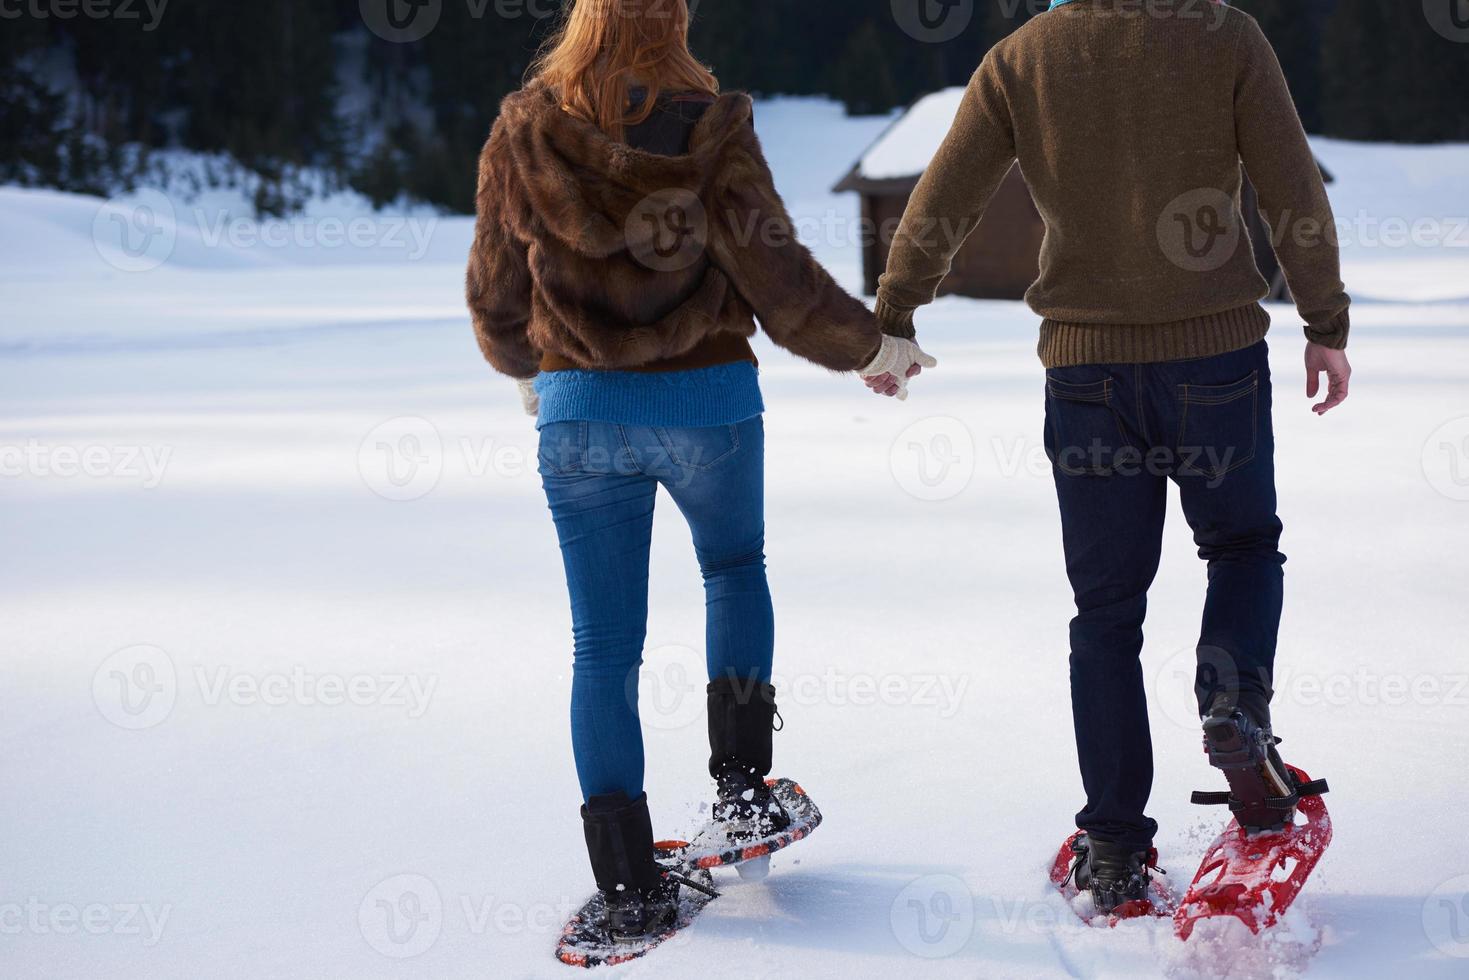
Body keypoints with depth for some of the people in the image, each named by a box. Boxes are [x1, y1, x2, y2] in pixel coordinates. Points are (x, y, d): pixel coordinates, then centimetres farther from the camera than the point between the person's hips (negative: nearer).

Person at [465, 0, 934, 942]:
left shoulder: (522, 139, -1)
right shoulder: (712, 130, -7)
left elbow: (497, 301, 6)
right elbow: (777, 280, -7)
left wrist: (527, 366, 28)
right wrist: (871, 345, 9)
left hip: (580, 409, 1)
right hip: (710, 402, -1)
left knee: (605, 645, 6)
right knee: (736, 567, 27)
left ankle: (627, 877, 5)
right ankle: (742, 778, 19)